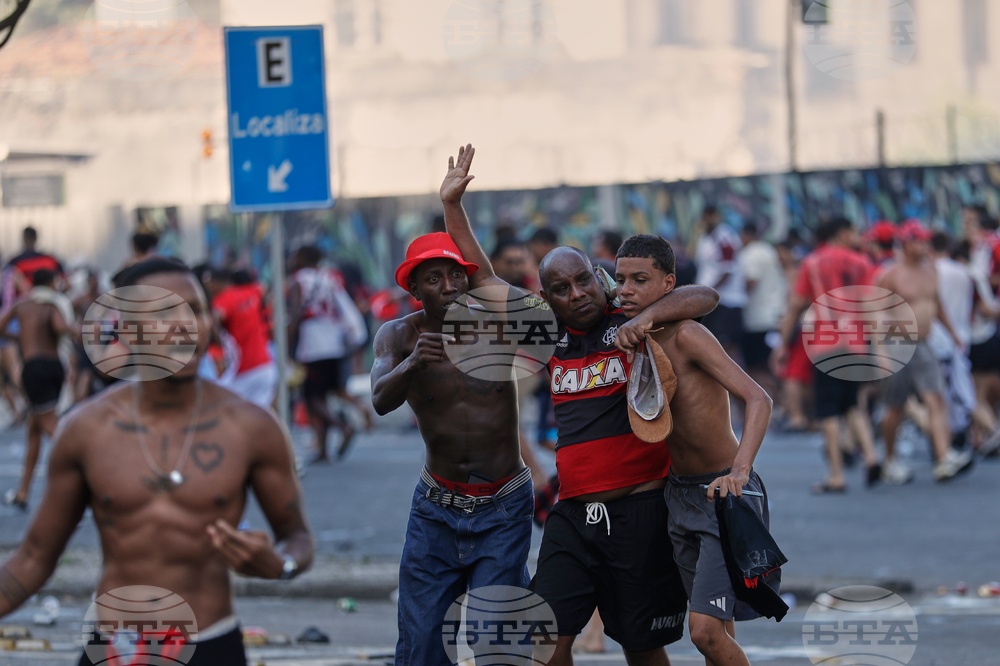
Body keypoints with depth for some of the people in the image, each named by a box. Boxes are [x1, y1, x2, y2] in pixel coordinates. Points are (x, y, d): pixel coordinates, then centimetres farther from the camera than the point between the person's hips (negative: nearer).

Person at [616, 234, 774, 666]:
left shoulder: (687, 336, -20)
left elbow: (758, 399, -30)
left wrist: (740, 470, -41)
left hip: (726, 496, -8)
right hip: (680, 496, 8)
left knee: (705, 630, -16)